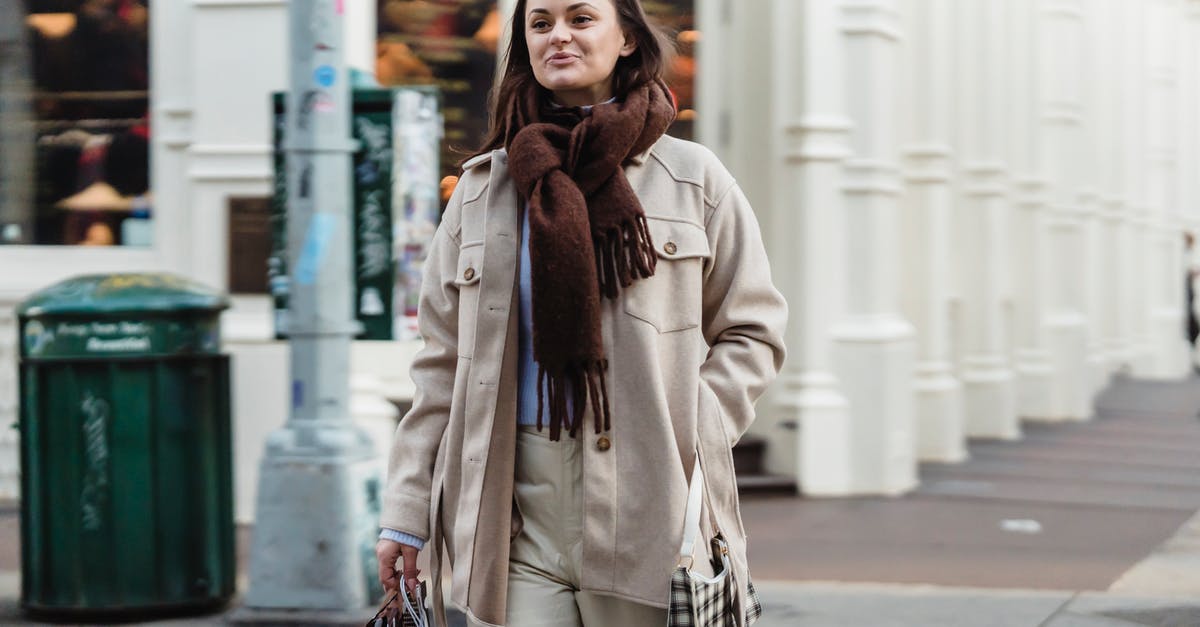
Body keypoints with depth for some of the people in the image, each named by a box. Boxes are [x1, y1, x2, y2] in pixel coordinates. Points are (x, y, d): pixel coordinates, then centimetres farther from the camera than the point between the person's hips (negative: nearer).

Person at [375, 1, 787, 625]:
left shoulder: (692, 177, 9)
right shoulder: (483, 188, 14)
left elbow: (751, 329, 11)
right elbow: (442, 363, 14)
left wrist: (694, 432, -7)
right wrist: (405, 514, 8)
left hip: (650, 507, -1)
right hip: (517, 515, 1)